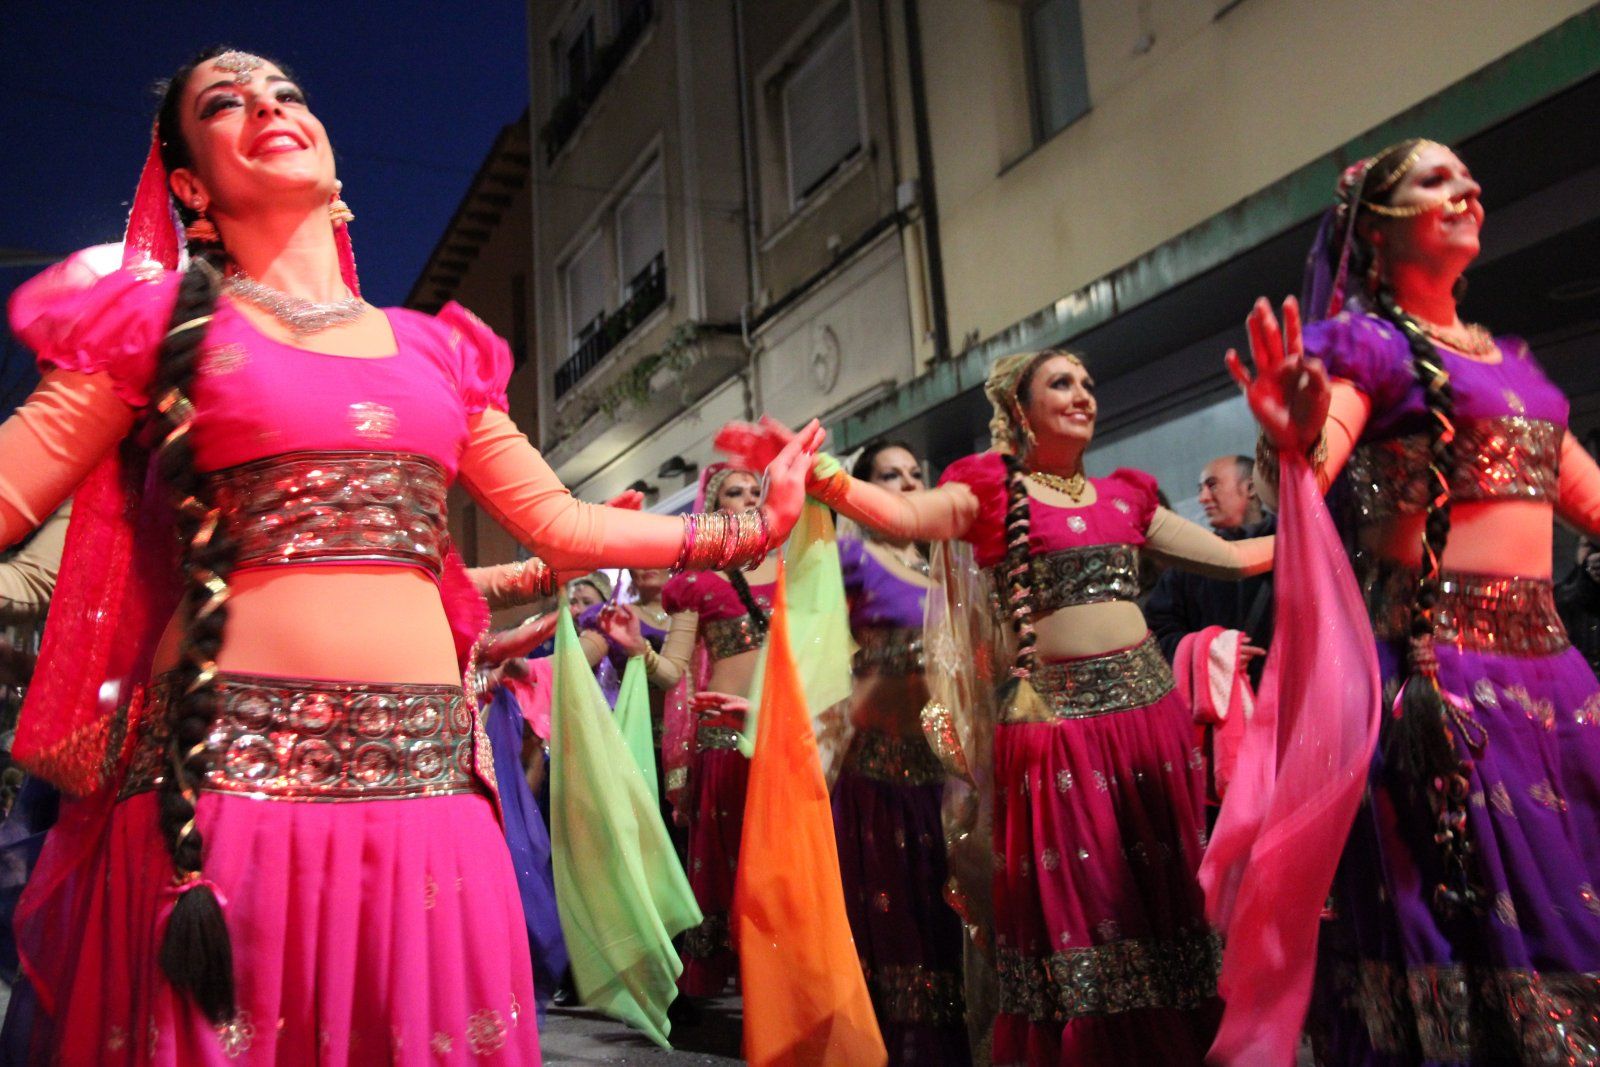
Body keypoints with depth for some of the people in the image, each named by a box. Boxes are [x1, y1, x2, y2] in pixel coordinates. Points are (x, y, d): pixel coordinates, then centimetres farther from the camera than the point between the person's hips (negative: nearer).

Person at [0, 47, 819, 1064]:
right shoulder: (161, 318, 8)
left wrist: (750, 530, 18)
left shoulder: (434, 349, 17)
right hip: (229, 767, -3)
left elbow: (559, 523, 18)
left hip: (428, 769, 3)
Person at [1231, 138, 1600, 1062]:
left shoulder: (1508, 358, 19)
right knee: (1473, 920, -3)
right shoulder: (1364, 342, -3)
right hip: (1440, 663, -7)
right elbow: (1309, 478, -21)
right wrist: (1297, 442, -42)